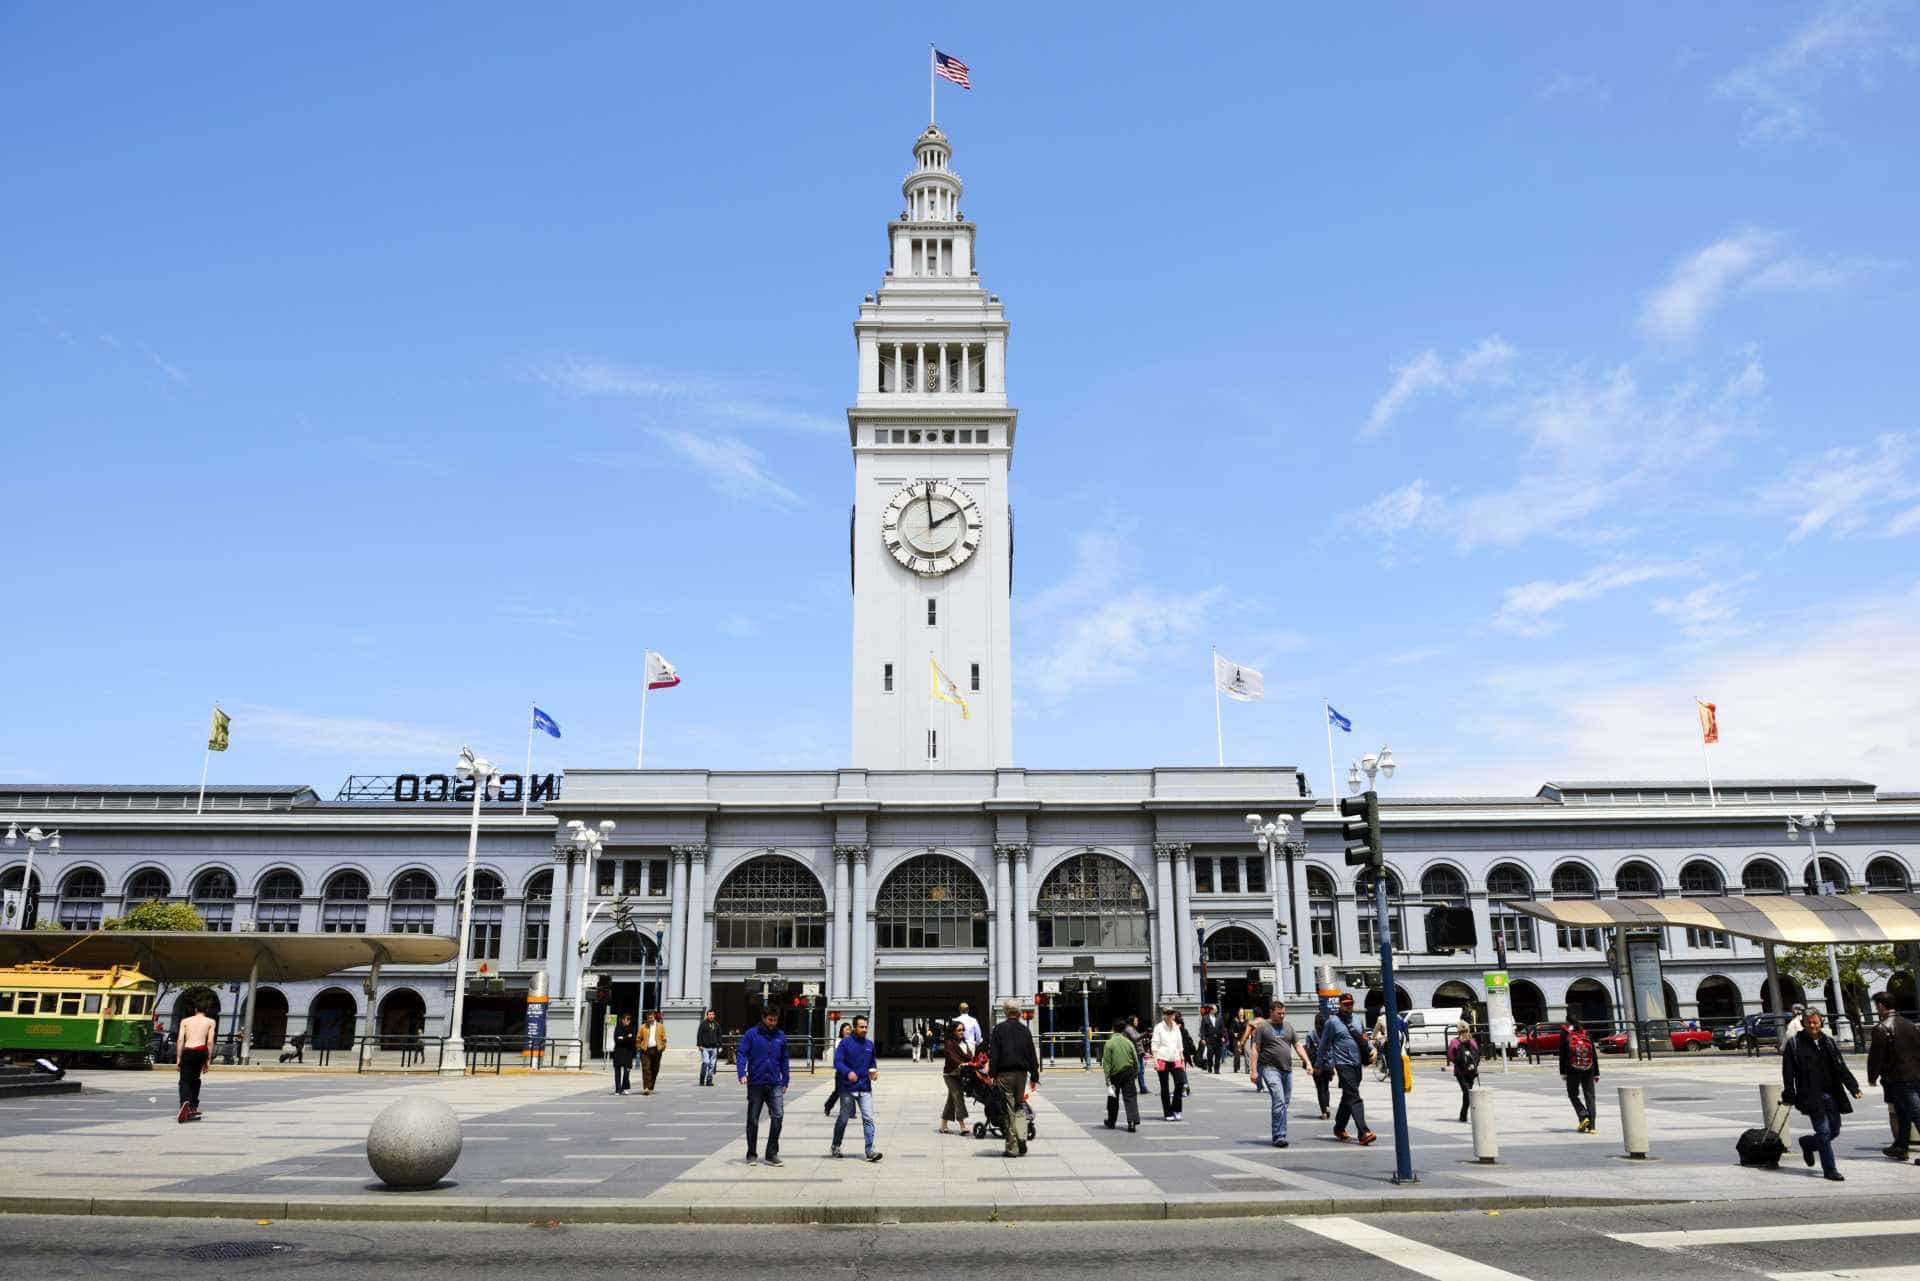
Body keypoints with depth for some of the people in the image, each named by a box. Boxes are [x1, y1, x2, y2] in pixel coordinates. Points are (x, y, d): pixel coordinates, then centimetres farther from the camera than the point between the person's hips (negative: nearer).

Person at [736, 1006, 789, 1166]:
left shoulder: (780, 1036, 7)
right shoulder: (751, 1034, -3)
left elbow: (784, 1060, 13)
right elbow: (741, 1054, -9)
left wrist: (785, 1082, 12)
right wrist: (742, 1074, -23)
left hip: (775, 1084, 2)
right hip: (755, 1084, -2)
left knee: (778, 1115, -12)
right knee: (753, 1120, 7)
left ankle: (772, 1153, -2)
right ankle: (751, 1154, 22)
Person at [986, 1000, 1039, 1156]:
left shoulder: (999, 1029, -4)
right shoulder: (1025, 1030, 5)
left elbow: (993, 1053, -8)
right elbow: (1032, 1054, 8)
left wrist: (991, 1074, -5)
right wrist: (1034, 1077, 13)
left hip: (1005, 1073, -3)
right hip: (1021, 1073, 3)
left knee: (1009, 1109, 1)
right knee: (1020, 1106, 17)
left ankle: (1012, 1147, 3)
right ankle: (1021, 1137, -2)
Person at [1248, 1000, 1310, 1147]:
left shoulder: (1288, 1026, 15)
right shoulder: (1262, 1027, -2)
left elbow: (1298, 1046, 16)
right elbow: (1255, 1049, -4)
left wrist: (1307, 1062, 3)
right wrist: (1254, 1070, -11)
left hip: (1287, 1069, 6)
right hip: (1270, 1068, -6)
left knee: (1285, 1102, 9)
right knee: (1279, 1101, -16)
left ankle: (1278, 1134, 20)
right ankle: (1279, 1136, -14)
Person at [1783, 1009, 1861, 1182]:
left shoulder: (1828, 1042, 10)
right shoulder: (1794, 1044, -5)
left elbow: (1841, 1067, 12)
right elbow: (1788, 1072, -5)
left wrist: (1853, 1087, 1)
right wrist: (1789, 1095, -10)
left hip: (1831, 1094, 5)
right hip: (1811, 1096, -5)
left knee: (1834, 1130, 10)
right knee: (1824, 1132, -6)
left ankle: (1806, 1143, 36)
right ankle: (1829, 1170, 6)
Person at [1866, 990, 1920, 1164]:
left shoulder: (1882, 1028, -12)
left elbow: (1876, 1056, -11)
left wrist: (1872, 1077, 3)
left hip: (1898, 1079, -7)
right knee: (1903, 1113, 18)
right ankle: (1900, 1147, 28)